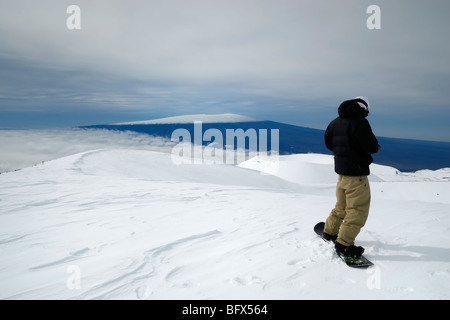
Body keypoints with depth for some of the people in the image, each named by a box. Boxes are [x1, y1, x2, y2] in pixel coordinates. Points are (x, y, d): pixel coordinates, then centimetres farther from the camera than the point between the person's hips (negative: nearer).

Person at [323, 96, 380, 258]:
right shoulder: (360, 122, -16)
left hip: (341, 169, 9)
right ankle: (343, 244, 1)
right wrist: (376, 147, 3)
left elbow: (328, 143, 18)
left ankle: (330, 231, 34)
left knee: (342, 205, 23)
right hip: (356, 172, -8)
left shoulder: (336, 122, 9)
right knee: (358, 210, -1)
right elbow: (371, 146, -19)